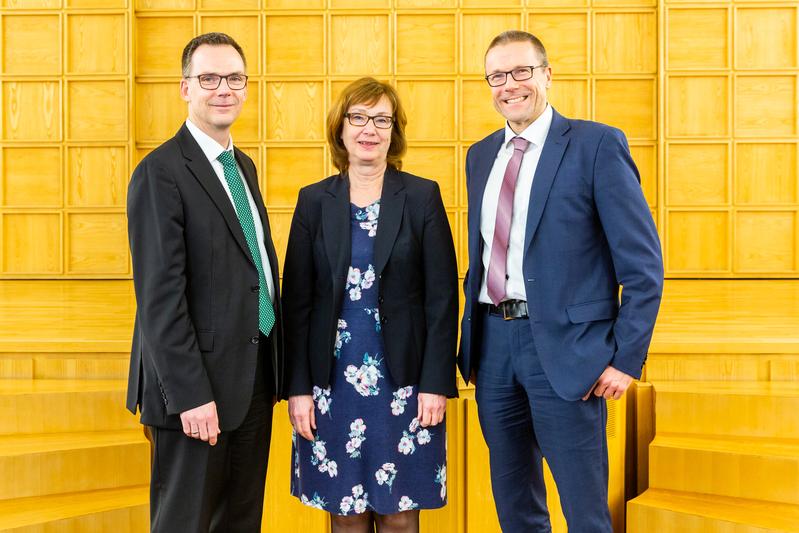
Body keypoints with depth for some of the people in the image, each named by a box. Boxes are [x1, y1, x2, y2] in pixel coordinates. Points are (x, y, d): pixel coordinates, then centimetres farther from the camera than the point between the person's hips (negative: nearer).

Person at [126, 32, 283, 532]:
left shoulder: (244, 166, 13)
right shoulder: (161, 172, -13)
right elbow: (159, 295, -18)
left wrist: (274, 368, 9)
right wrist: (191, 395, -20)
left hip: (255, 377, 8)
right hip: (197, 384, -8)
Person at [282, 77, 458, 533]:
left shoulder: (423, 196, 1)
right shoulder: (314, 201, 5)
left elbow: (442, 296, -2)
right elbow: (297, 301, 3)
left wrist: (437, 383, -8)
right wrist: (297, 387, -2)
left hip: (403, 381, -1)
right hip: (333, 383, 2)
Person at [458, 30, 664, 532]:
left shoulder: (597, 144, -7)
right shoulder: (481, 155, 12)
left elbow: (644, 263, -8)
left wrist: (626, 358, -12)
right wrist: (471, 342, 11)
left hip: (564, 346, -5)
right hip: (493, 343, 6)